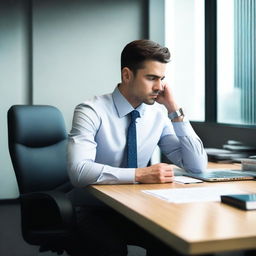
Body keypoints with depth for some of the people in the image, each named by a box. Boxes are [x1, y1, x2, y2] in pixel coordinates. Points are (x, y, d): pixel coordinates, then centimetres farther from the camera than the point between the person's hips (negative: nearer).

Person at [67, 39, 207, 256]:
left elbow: (198, 166, -4)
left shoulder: (158, 114, -1)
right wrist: (139, 174, -33)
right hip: (96, 211, -3)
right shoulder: (92, 111, -15)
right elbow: (79, 171, -29)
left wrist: (175, 111, -11)